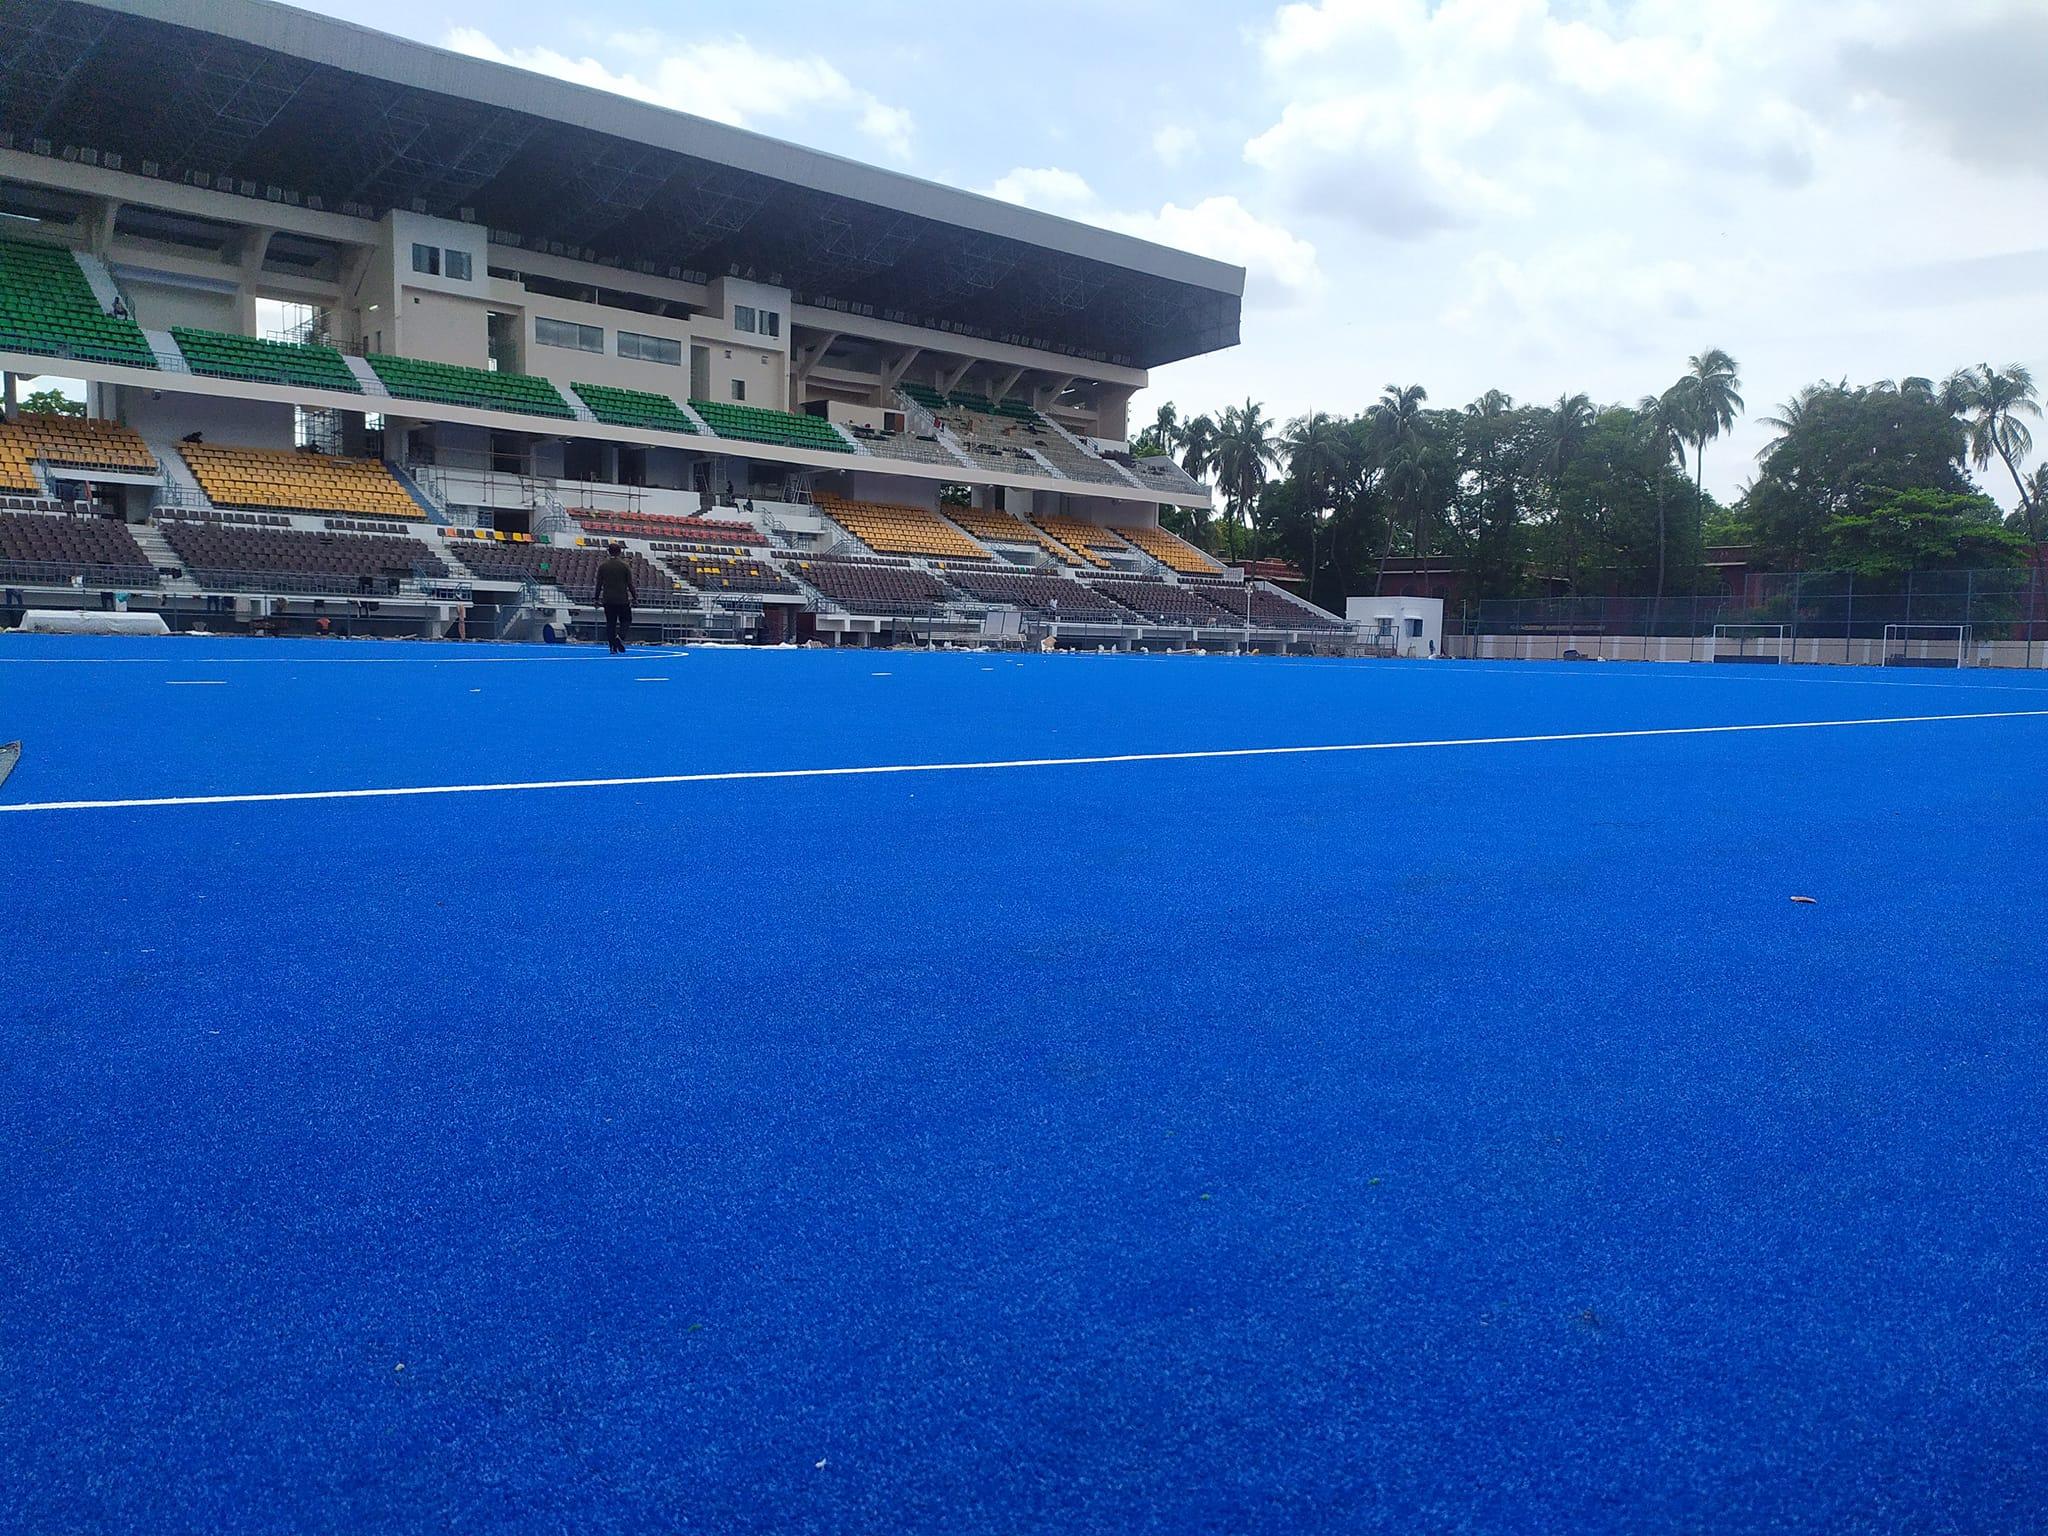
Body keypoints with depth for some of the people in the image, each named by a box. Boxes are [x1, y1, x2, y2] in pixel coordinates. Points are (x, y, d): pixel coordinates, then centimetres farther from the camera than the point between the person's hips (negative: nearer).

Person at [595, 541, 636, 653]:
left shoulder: (602, 566, 4)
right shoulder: (625, 566, -4)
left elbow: (599, 584, 3)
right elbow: (630, 584, -4)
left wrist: (597, 599, 10)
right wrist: (634, 595, 7)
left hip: (608, 601, 3)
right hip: (622, 600, -3)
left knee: (610, 623, 7)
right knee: (626, 620, 9)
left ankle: (613, 648, 3)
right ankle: (620, 636, -20)